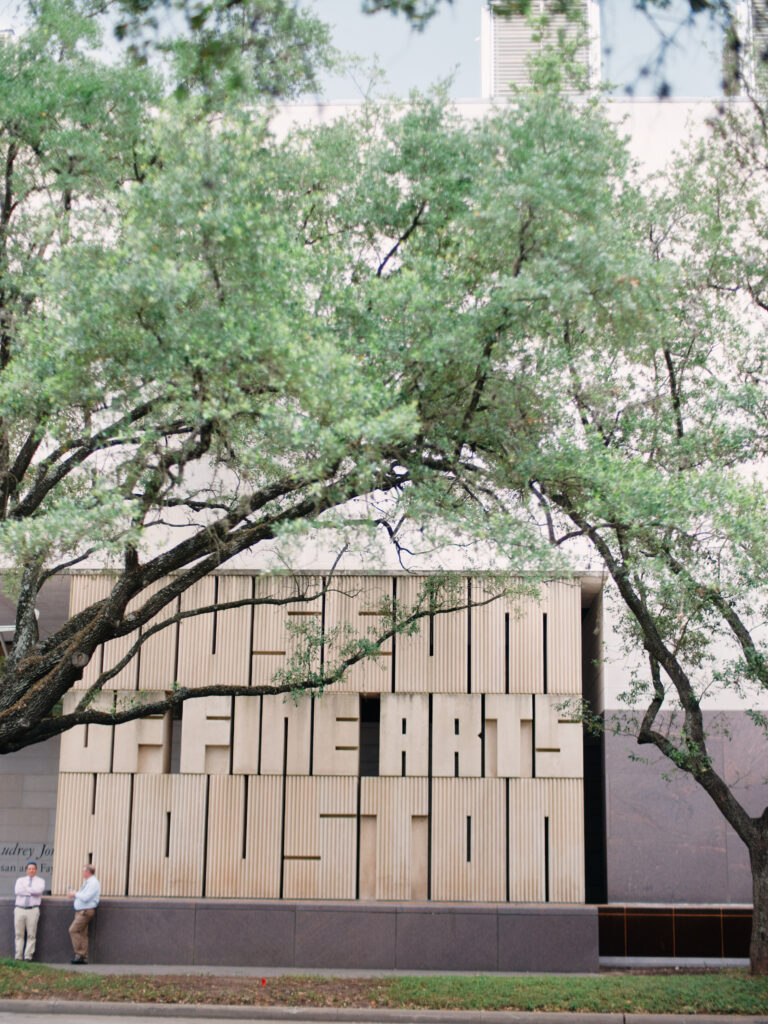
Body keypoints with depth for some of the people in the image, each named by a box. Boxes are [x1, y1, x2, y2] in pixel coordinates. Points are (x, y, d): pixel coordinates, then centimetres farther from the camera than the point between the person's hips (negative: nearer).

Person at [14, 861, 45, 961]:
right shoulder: (20, 880, 15)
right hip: (19, 909, 2)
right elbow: (18, 891, -5)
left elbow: (39, 890, -12)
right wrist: (31, 891, -9)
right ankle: (18, 956, 2)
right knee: (19, 934, 0)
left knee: (31, 934, -6)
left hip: (32, 910, -2)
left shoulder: (40, 881, 10)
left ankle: (28, 956, -5)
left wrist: (26, 889, -5)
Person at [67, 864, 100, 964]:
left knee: (73, 930, -14)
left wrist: (75, 894, -8)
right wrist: (75, 895, 11)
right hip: (80, 911, 10)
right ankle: (84, 958, 5)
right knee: (82, 933, 6)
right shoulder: (87, 882, 20)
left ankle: (79, 954, -13)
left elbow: (85, 898, -22)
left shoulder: (93, 883, -13)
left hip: (86, 911, -10)